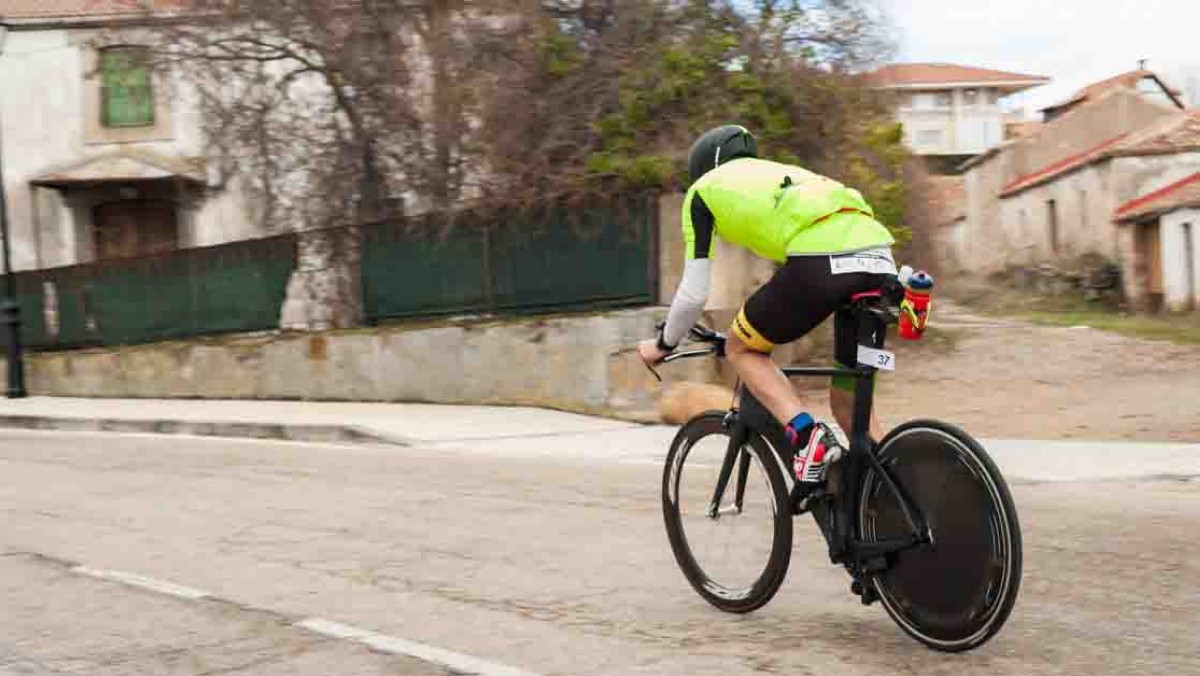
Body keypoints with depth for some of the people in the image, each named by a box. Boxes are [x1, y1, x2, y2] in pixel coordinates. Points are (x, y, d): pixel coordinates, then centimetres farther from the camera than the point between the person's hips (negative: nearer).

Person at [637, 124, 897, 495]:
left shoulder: (705, 188, 22)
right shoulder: (784, 174, 40)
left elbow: (694, 293, 20)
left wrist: (663, 344, 36)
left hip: (820, 260, -6)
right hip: (880, 257, 6)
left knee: (741, 348, 18)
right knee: (848, 400, 21)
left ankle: (808, 436, -2)